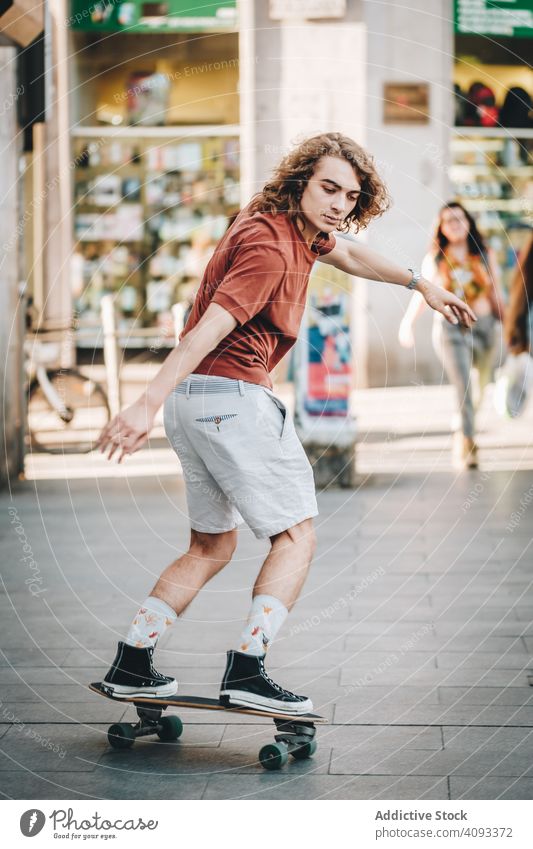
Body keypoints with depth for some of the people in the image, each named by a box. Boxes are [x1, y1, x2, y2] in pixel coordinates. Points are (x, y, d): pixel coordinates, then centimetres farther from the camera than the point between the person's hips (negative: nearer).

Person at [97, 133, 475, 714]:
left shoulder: (296, 227, 13)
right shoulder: (271, 248, -18)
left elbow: (347, 253, 34)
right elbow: (211, 327, -27)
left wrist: (420, 284, 43)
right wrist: (148, 404, -34)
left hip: (191, 400, 10)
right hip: (234, 397, -10)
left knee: (212, 547, 17)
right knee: (296, 536, -3)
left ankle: (131, 665, 16)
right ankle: (246, 672, -12)